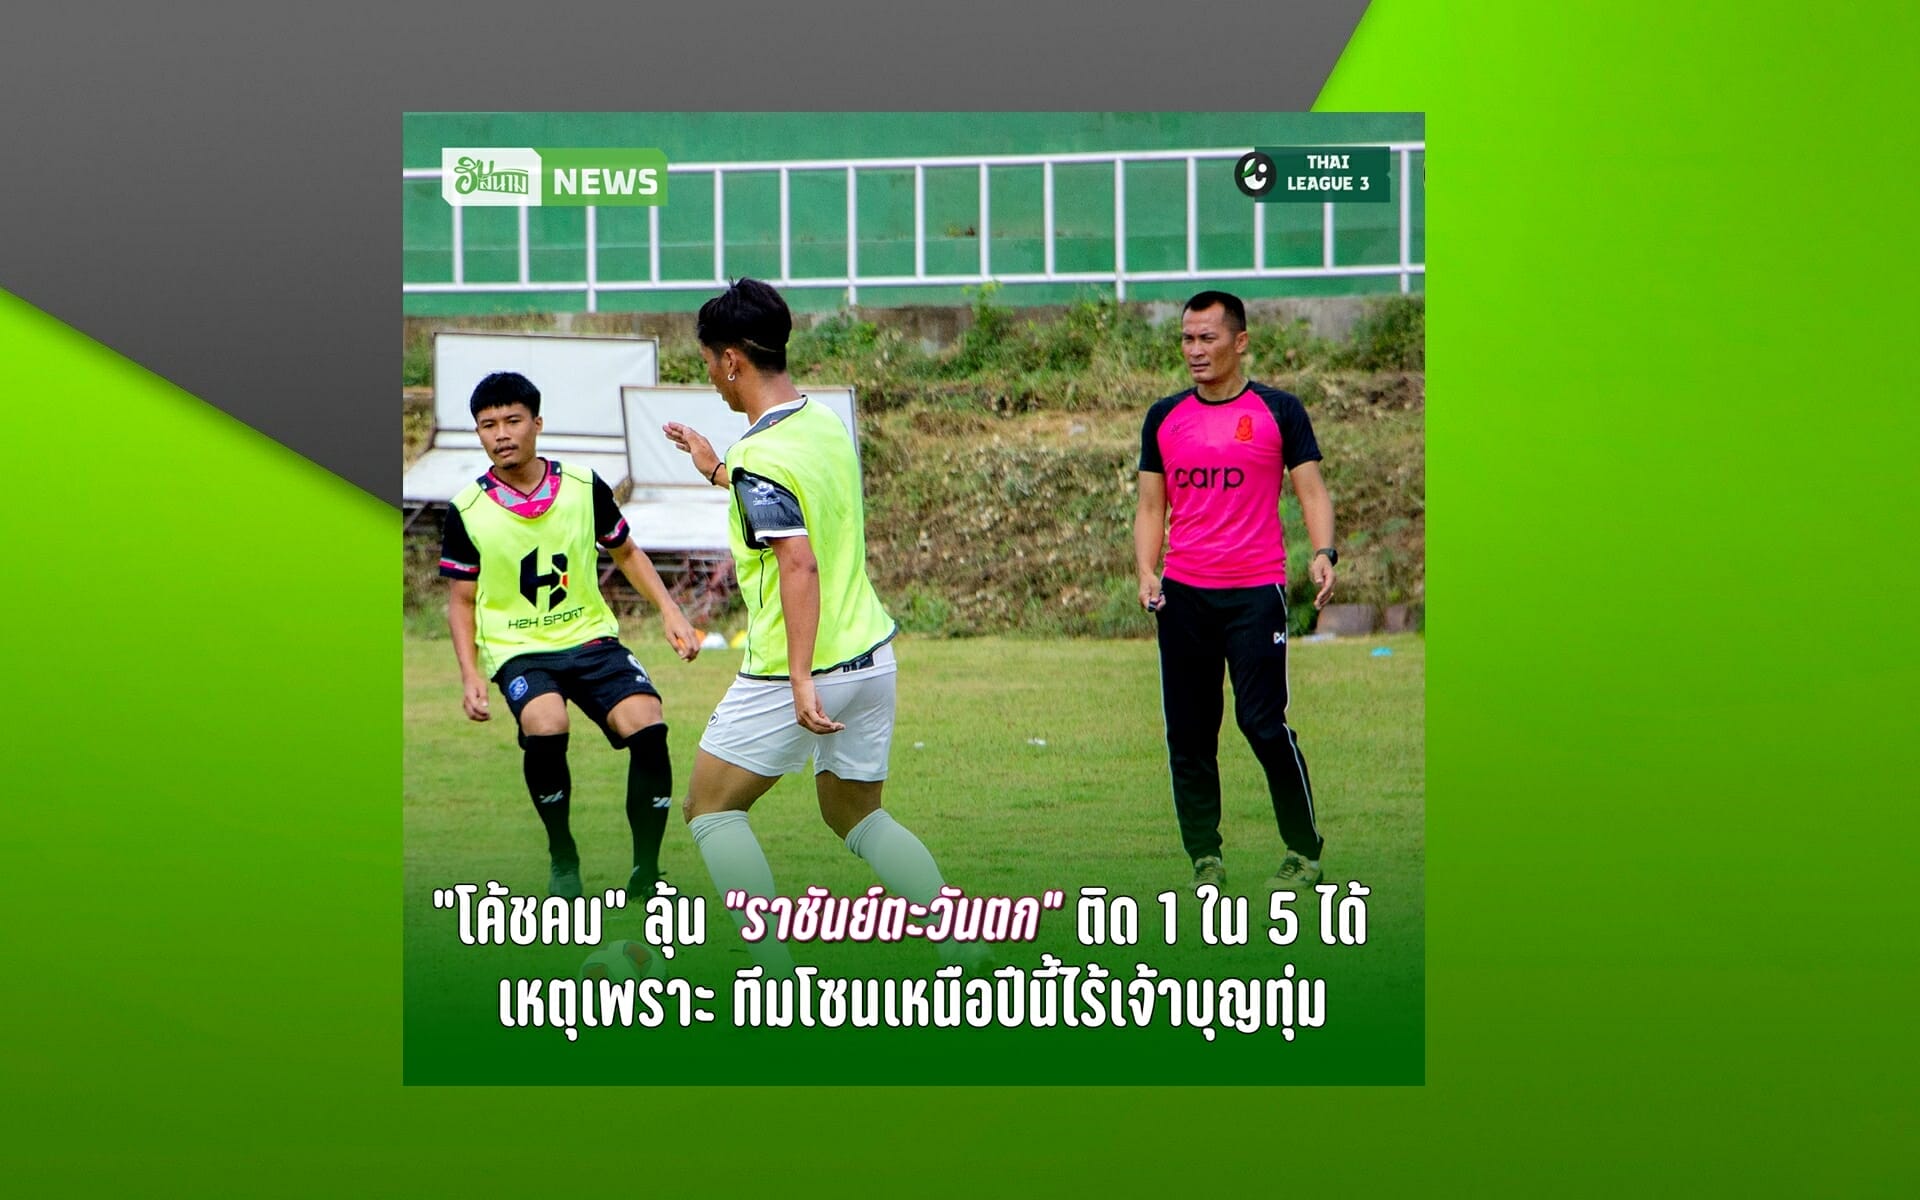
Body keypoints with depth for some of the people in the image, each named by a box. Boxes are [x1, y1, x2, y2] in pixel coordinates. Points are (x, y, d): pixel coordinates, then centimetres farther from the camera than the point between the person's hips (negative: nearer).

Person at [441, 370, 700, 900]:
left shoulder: (584, 486, -1)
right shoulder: (468, 511, -4)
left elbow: (626, 553, 15)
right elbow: (461, 599, 6)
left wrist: (669, 610, 3)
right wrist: (470, 673, -6)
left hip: (592, 637, 2)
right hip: (517, 648, -2)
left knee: (647, 726, -22)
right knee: (545, 726, -33)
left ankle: (646, 872, -3)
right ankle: (562, 857, -6)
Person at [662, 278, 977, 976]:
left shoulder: (760, 458, -17)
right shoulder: (827, 423, 8)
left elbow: (799, 563, -28)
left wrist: (801, 681, -31)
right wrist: (716, 472, 32)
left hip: (796, 675, -8)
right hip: (871, 654, 8)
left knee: (711, 810, 9)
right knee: (858, 817, 21)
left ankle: (778, 977, 0)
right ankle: (962, 944, 7)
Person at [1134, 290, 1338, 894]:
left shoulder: (1279, 410, 2)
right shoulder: (1164, 418, 12)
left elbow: (1312, 489, 1)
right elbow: (1151, 507, 15)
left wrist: (1323, 553, -17)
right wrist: (1147, 572, -1)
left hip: (1255, 592, -4)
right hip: (1182, 595, 4)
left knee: (1263, 722, -11)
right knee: (1189, 734, 3)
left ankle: (1305, 851, 4)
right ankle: (1205, 860, 12)